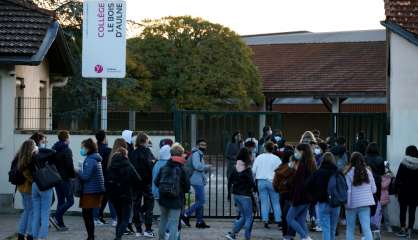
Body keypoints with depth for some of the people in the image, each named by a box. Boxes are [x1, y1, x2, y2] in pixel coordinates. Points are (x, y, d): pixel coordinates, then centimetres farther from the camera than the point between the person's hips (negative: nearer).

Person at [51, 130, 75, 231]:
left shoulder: (53, 149, 12)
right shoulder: (67, 150, -12)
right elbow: (70, 166, -17)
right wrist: (73, 175, -3)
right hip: (65, 179, -8)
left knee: (61, 201, 12)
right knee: (70, 200, -3)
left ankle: (60, 224, 8)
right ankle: (56, 217, -15)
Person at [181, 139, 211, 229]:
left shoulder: (200, 154, 21)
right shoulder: (196, 153, -11)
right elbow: (197, 166, -25)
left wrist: (206, 169, 5)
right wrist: (207, 166, -10)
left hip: (200, 181, 11)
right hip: (197, 181, -11)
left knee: (199, 201, 12)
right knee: (201, 201, -11)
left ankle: (199, 221, 17)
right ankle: (186, 215, -6)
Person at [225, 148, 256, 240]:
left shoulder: (236, 168, 5)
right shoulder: (247, 169, -16)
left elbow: (230, 180, 9)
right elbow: (251, 182, -19)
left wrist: (229, 192, 17)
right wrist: (254, 188, 1)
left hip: (236, 194, 7)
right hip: (245, 195, -7)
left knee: (243, 216, 18)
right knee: (249, 218, 4)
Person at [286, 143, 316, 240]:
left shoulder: (302, 165, -17)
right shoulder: (311, 164, 11)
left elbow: (299, 184, -21)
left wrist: (295, 199, -20)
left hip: (301, 197, -9)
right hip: (308, 197, 9)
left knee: (289, 218, 1)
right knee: (301, 220, 12)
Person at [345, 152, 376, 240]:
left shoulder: (349, 173, -8)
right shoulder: (368, 172, 1)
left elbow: (348, 191, -10)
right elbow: (373, 190, 5)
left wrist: (347, 203, -1)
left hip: (352, 204, -2)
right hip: (365, 203, 2)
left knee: (350, 228, 13)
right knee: (366, 228, -2)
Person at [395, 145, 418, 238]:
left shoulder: (403, 164, -7)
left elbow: (398, 178, -7)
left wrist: (397, 189, 1)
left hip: (404, 191, -1)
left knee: (403, 210, 8)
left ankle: (403, 229, 7)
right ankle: (410, 230, 3)